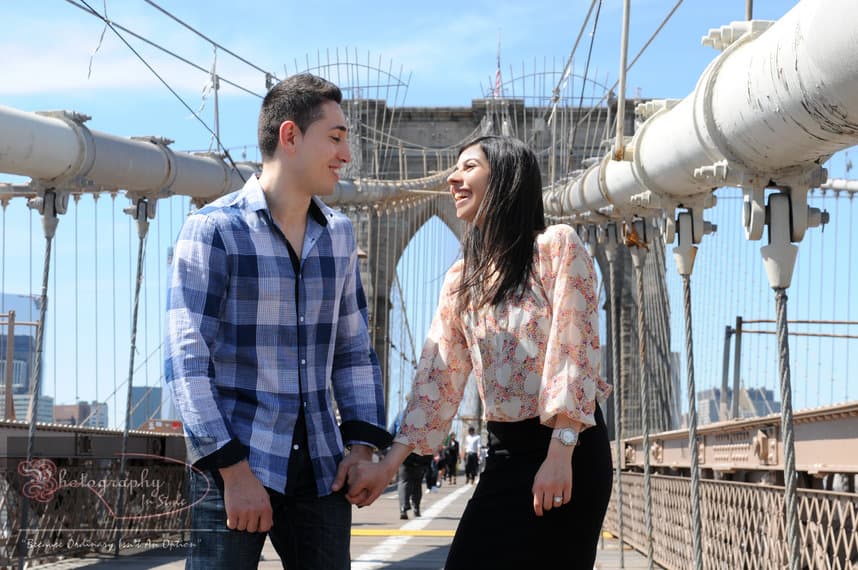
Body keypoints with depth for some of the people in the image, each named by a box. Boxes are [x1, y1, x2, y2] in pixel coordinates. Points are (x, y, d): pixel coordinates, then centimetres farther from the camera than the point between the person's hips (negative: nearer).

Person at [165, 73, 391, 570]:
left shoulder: (338, 235, 11)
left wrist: (363, 441, 3)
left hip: (321, 469, 5)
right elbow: (187, 360, -11)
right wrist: (233, 469, -16)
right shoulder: (214, 229, -6)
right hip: (235, 465, -5)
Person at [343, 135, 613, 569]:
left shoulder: (556, 246, -5)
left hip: (566, 451, -5)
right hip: (503, 453, 6)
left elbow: (573, 351, -12)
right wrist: (390, 463, -2)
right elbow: (437, 378, 8)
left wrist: (559, 454, -19)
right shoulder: (461, 279, 14)